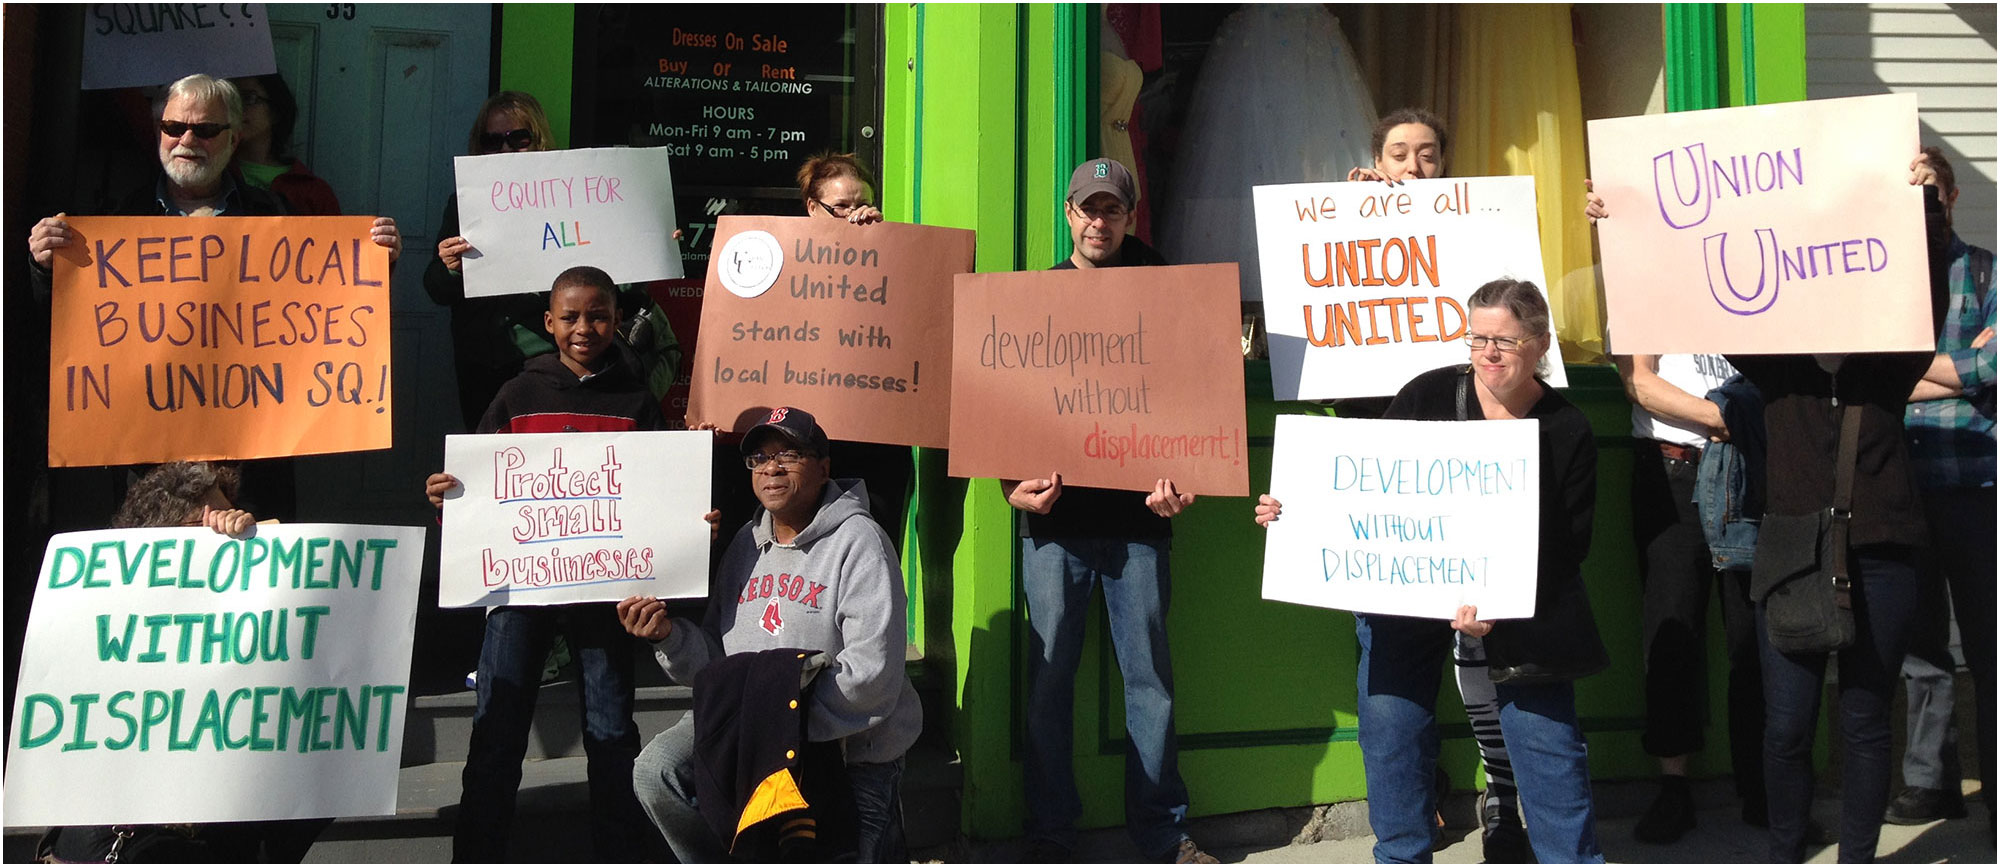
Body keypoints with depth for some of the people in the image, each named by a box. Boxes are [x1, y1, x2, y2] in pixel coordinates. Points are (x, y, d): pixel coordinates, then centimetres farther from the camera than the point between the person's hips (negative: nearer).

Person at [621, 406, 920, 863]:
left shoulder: (858, 541, -12)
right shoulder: (746, 544, 10)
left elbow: (871, 674, -20)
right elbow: (716, 660, 11)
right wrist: (669, 636, -9)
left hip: (851, 745, -5)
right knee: (656, 770, -15)